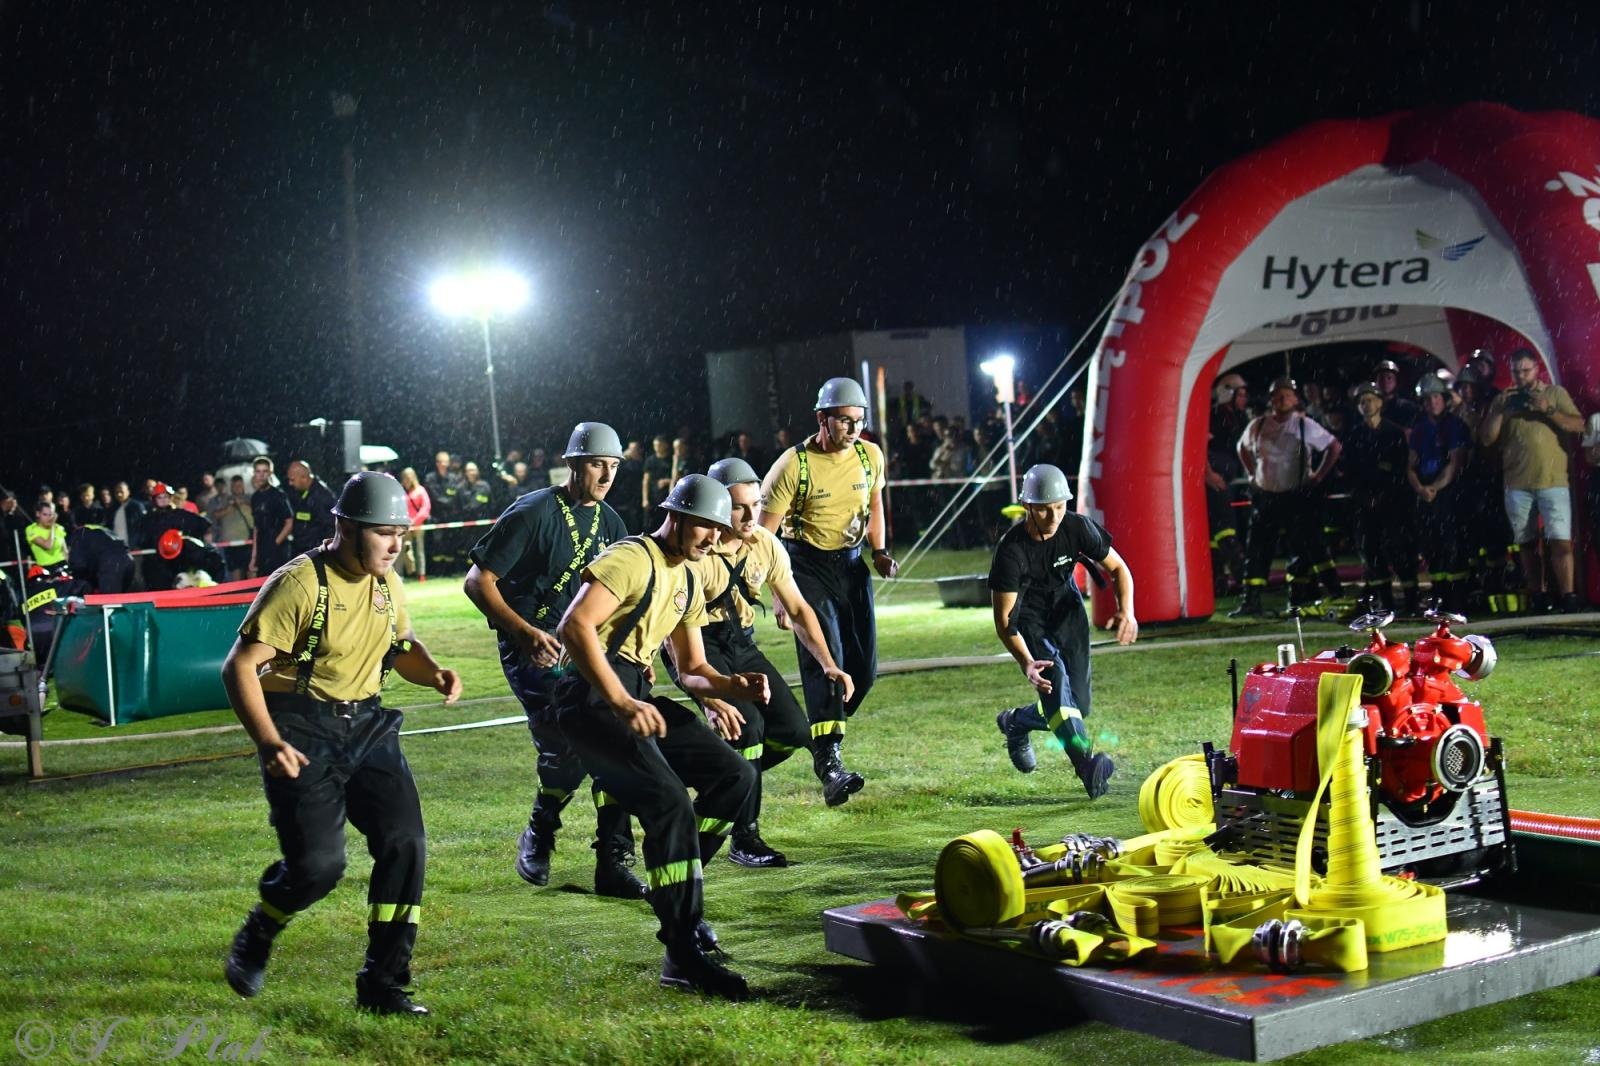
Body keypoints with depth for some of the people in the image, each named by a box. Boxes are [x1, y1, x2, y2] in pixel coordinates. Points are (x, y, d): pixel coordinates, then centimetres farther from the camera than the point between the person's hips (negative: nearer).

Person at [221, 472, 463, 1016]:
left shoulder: (386, 584, 6)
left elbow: (403, 645, 24)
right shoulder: (300, 583, -17)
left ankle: (383, 984, 7)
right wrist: (269, 743, -28)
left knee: (405, 844, -6)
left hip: (366, 726, 7)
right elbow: (240, 668, -17)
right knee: (319, 863, -13)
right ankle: (254, 940, 20)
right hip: (302, 732, -6)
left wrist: (435, 674, 1)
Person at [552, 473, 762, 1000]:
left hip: (636, 696, 9)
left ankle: (675, 888, 12)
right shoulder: (633, 558, -10)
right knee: (671, 805, -21)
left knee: (735, 775, 1)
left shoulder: (688, 582, 19)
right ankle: (684, 957, -17)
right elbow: (575, 626, -23)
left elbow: (692, 670, 23)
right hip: (594, 695, -9)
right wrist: (620, 704, -28)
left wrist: (732, 685, 0)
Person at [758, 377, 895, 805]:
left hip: (851, 563, 5)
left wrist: (879, 551, 4)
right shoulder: (794, 464, -17)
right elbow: (764, 536, -11)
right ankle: (828, 761, -16)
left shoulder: (870, 456, -2)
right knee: (824, 660, -17)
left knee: (863, 668, 3)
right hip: (807, 564, -5)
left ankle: (823, 733, 27)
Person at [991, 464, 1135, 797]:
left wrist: (1126, 611, -24)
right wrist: (1027, 663, -40)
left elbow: (1117, 568, -4)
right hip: (1029, 622, -4)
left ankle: (1015, 722, 33)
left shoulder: (1078, 528, -19)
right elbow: (1003, 620, -25)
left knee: (1078, 706, 4)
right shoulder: (1012, 550, -28)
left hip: (1068, 612, 4)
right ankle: (1087, 764, -38)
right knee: (1054, 679, -30)